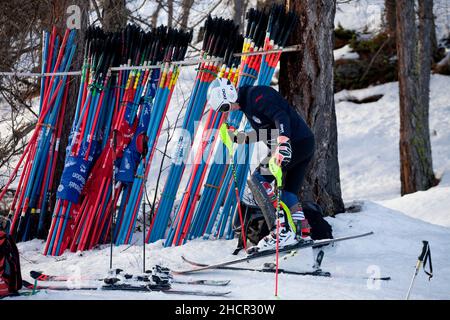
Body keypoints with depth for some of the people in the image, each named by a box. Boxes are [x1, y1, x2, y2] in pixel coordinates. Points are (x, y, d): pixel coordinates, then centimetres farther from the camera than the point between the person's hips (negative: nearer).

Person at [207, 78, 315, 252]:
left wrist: (283, 143, -40)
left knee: (258, 180, -11)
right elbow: (265, 133, 29)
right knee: (288, 193, 15)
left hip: (296, 143, -10)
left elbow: (281, 117, -27)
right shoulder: (247, 103, 20)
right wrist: (238, 137, 23)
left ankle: (282, 231, -17)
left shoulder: (256, 95, -13)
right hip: (304, 146, 10)